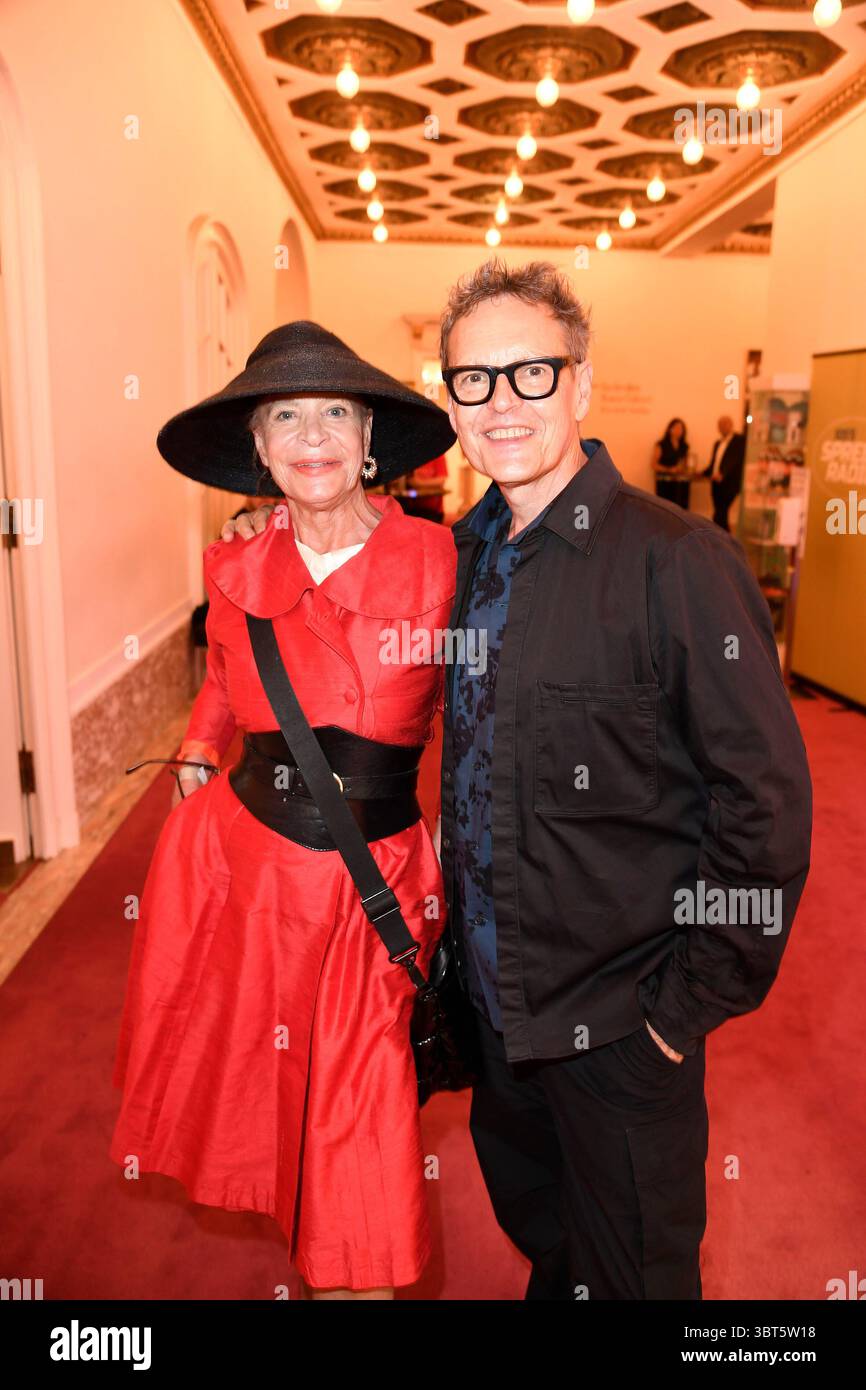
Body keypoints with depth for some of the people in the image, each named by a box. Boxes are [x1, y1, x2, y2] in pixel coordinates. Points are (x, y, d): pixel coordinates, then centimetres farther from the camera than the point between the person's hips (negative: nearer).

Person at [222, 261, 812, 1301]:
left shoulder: (676, 560, -20)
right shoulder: (463, 553, 1)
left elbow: (764, 799, -18)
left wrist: (695, 1002, -13)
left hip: (619, 1022, -6)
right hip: (492, 996, 6)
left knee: (632, 1271, 18)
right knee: (537, 1229, 30)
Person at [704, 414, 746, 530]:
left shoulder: (740, 440, -3)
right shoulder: (718, 443, 20)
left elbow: (736, 460, -16)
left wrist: (722, 474, -30)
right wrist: (702, 473, 5)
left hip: (729, 484, -7)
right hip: (716, 484, 7)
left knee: (719, 517, -16)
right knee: (721, 516, 9)